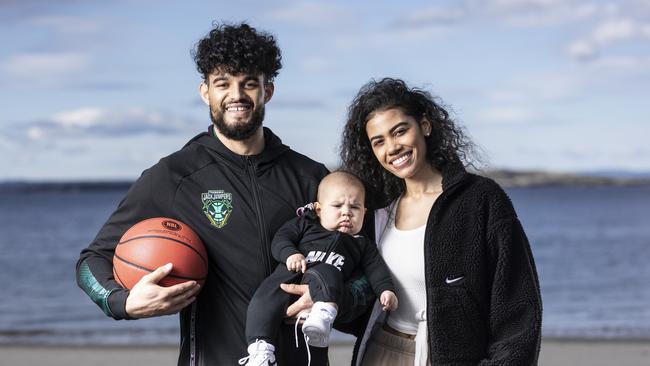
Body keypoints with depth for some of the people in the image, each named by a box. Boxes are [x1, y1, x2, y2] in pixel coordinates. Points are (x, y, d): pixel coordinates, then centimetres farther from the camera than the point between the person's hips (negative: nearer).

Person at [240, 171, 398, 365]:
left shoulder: (362, 244, 31)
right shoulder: (305, 223, 27)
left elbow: (375, 267, 22)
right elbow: (281, 238, 16)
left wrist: (386, 289, 2)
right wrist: (290, 254, -6)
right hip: (291, 272, 1)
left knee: (325, 274, -38)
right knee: (265, 297, -27)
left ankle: (323, 315, -62)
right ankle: (260, 348, -31)